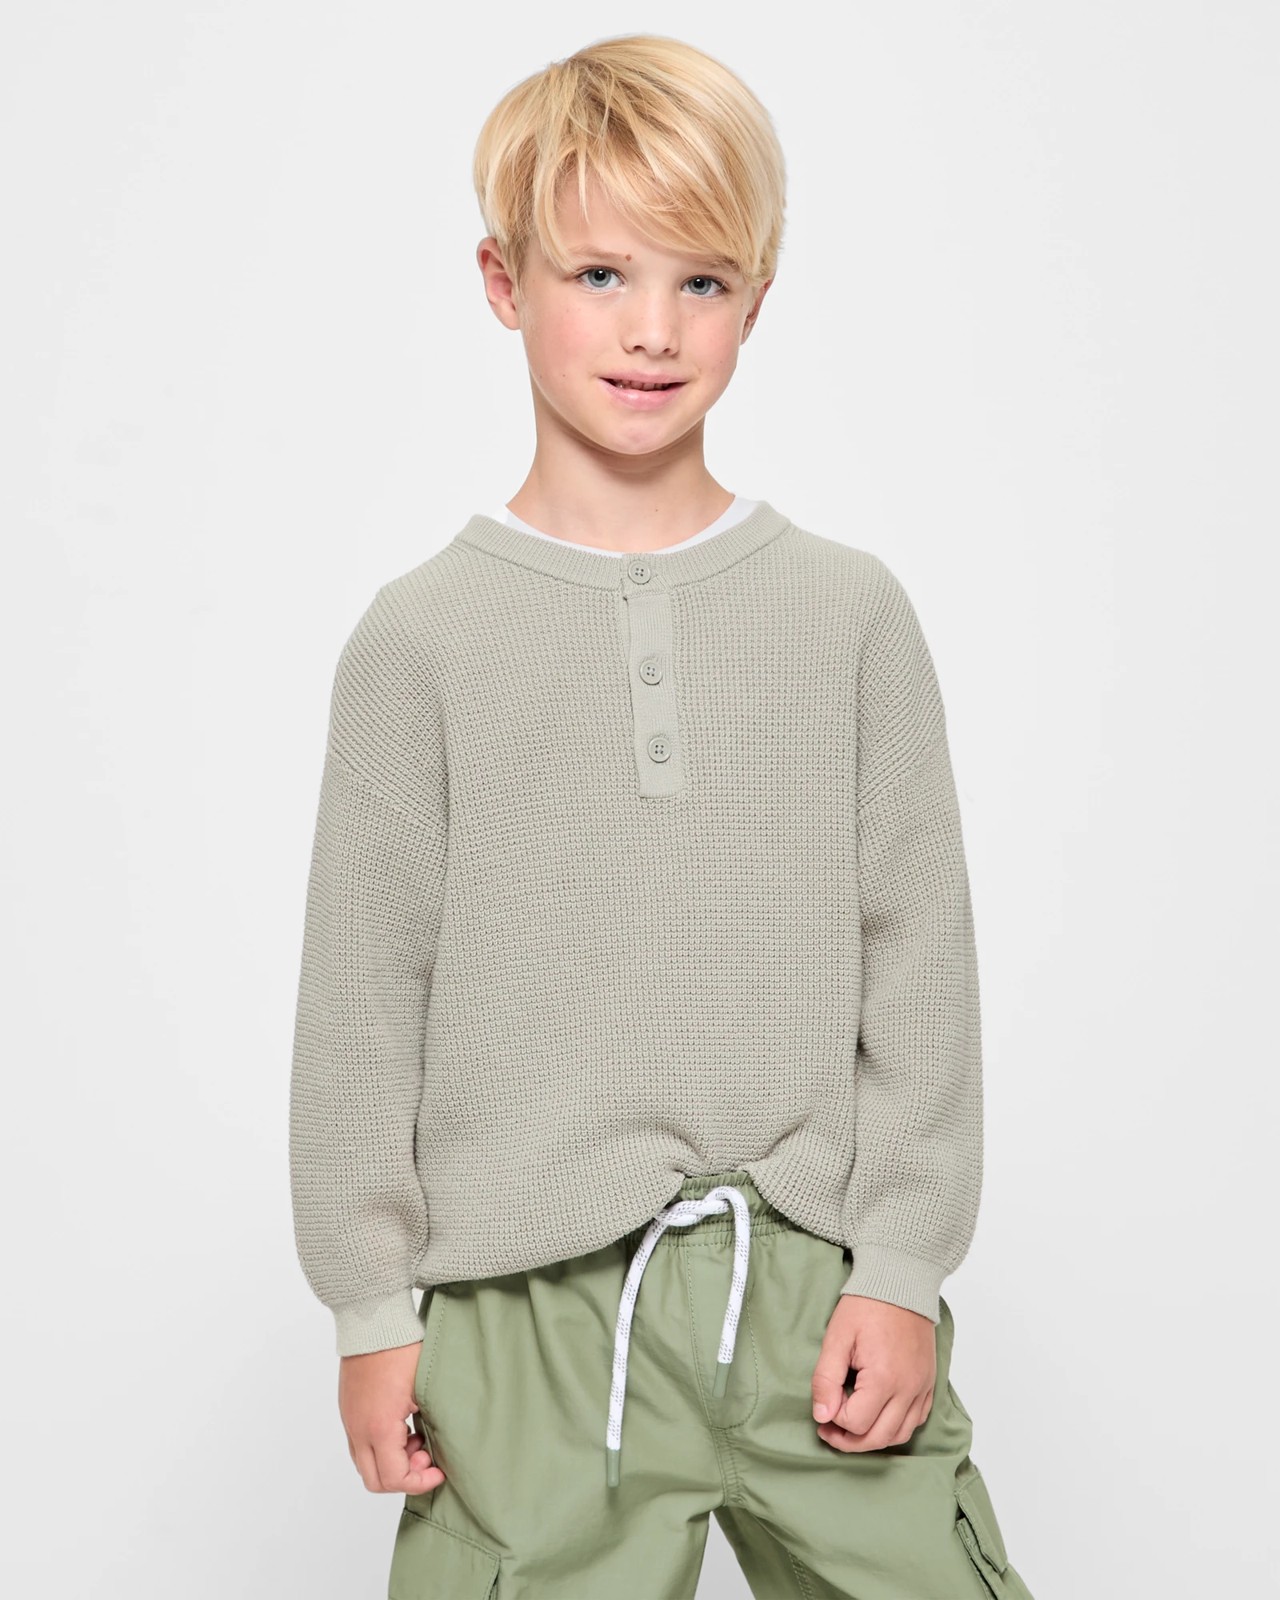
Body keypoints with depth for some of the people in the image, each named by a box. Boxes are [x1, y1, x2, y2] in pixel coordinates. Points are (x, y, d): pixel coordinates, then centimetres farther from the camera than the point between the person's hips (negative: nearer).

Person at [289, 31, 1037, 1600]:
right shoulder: (422, 635, 0)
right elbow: (362, 988, 2)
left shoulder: (849, 612, 3)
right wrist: (371, 1306, 2)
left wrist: (903, 1267, 1)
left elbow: (919, 954, 4)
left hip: (814, 1276, 2)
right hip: (529, 1311, -1)